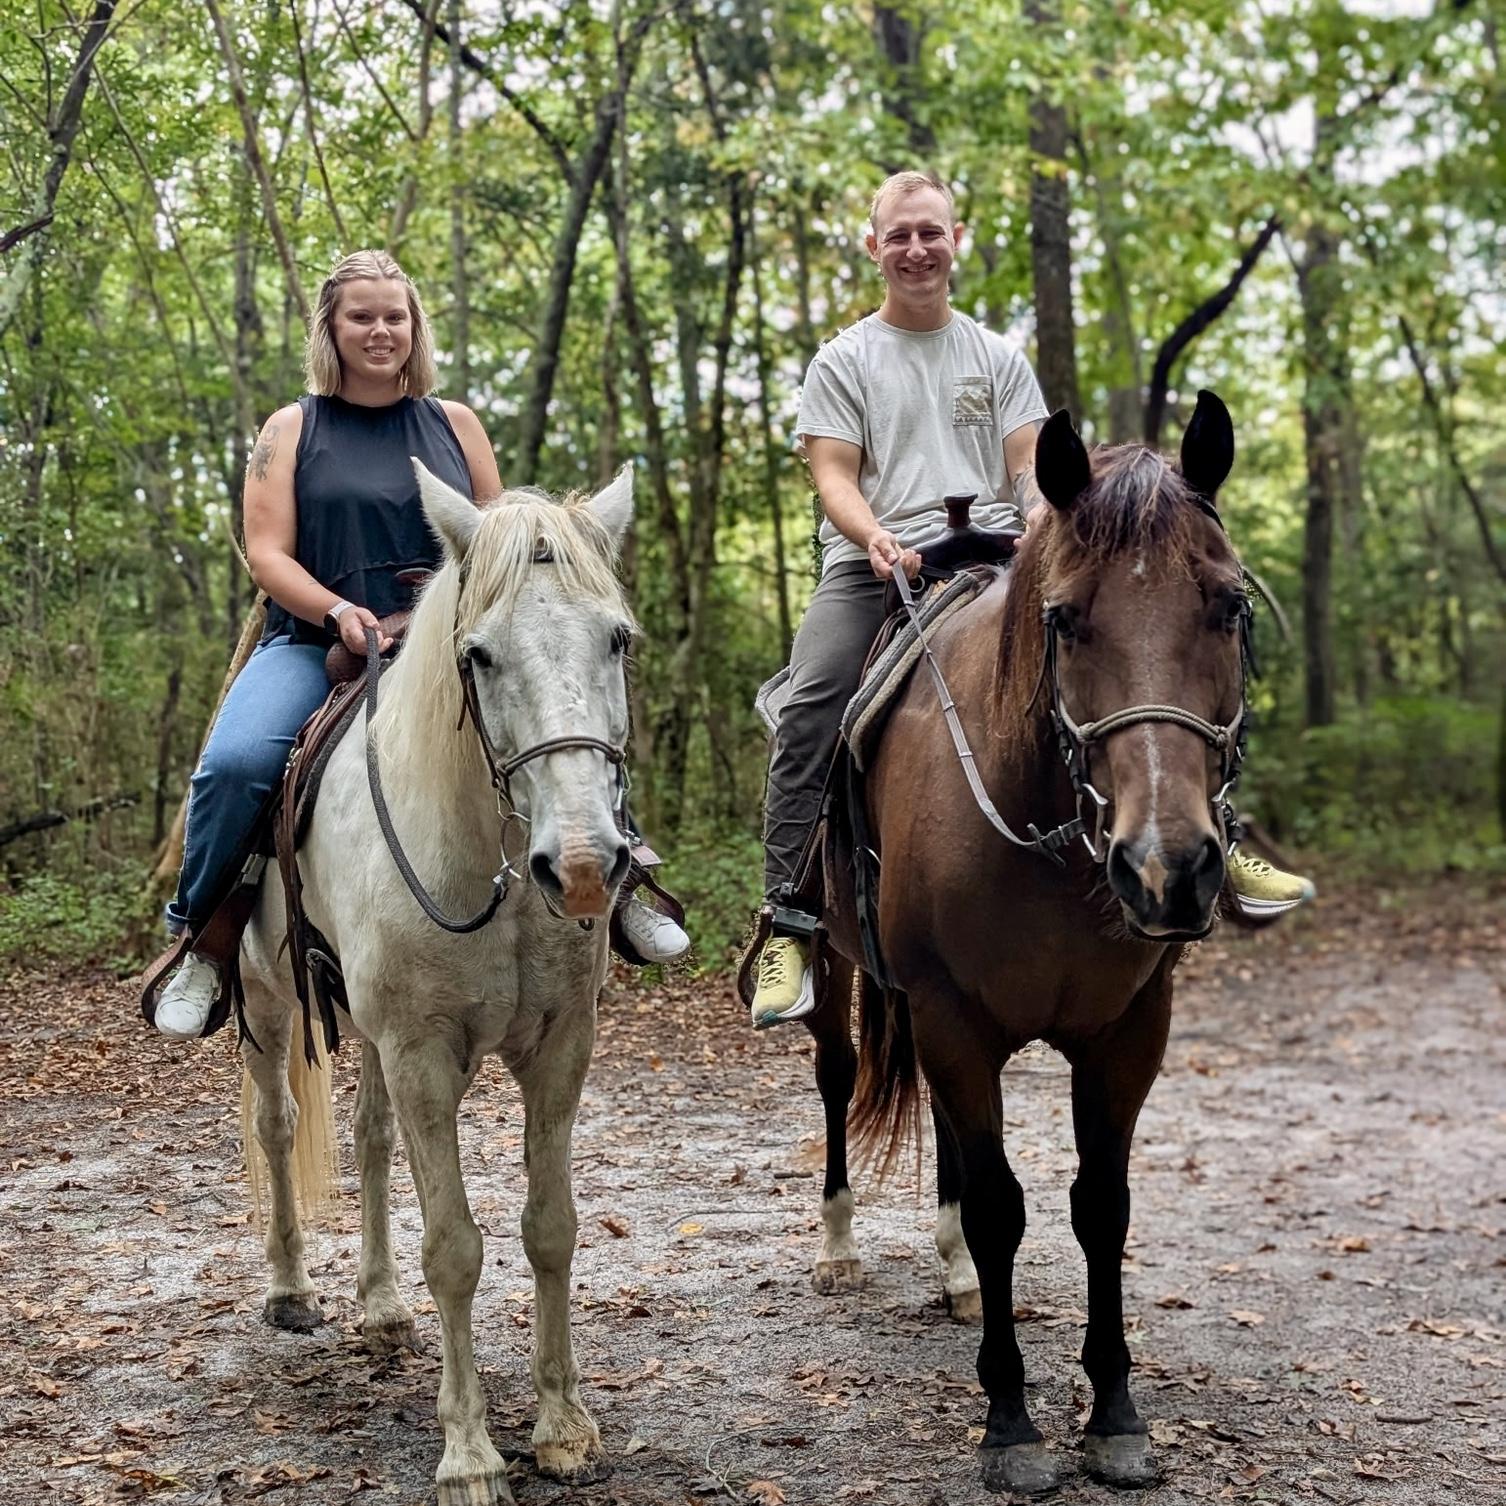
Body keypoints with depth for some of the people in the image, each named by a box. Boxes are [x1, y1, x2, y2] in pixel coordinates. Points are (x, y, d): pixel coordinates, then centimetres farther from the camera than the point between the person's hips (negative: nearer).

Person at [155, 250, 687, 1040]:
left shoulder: (454, 424, 12)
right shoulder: (293, 429, 5)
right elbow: (267, 553, -2)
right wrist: (338, 612, -20)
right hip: (316, 643, -2)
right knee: (233, 762, -29)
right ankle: (200, 940, -8)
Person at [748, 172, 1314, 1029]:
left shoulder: (998, 358, 17)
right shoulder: (844, 361, 10)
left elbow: (1029, 467, 9)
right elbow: (834, 477, 0)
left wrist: (1044, 522, -15)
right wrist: (876, 537, -21)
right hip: (876, 568, -2)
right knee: (807, 712, -26)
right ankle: (789, 925, -24)